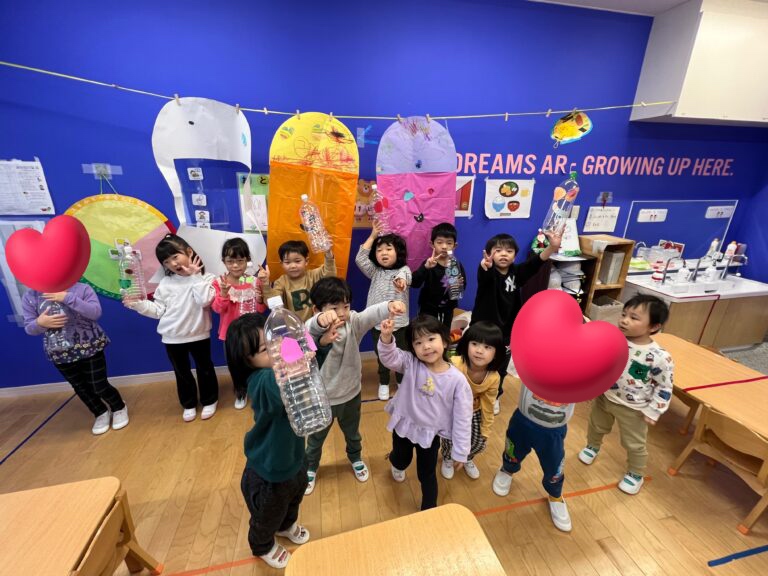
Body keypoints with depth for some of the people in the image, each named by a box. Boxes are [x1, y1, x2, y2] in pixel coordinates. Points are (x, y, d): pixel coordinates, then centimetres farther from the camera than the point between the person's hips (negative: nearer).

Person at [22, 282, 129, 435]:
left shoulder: (81, 289, -10)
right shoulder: (30, 296, -1)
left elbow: (95, 312, -24)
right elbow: (29, 329, 2)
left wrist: (68, 298, -28)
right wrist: (40, 323, -20)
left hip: (90, 348, -4)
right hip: (60, 353, 4)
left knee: (99, 386, 0)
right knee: (80, 388, 14)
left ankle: (119, 409, 27)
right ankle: (101, 414, 36)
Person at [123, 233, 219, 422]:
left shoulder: (205, 278, -9)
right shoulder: (165, 283, 1)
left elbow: (205, 301, -25)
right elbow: (159, 310, 3)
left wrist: (195, 277, -21)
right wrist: (138, 304, -9)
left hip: (198, 335, -3)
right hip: (172, 338, 4)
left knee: (204, 369, 12)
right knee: (182, 373, 17)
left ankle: (209, 401, 32)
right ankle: (189, 404, 36)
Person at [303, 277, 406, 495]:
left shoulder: (354, 322, -19)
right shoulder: (316, 329, -26)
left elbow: (372, 314, -38)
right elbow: (308, 329, -50)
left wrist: (390, 306, -60)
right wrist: (321, 320, -74)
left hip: (351, 393, 3)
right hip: (322, 398, -2)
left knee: (352, 432, 30)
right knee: (316, 438, 25)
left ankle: (355, 458, 61)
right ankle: (310, 468, 55)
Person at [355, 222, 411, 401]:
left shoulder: (404, 270, -6)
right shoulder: (375, 272, 3)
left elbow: (405, 276, -30)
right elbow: (360, 259, -9)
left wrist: (401, 281, -57)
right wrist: (372, 236, -7)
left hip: (399, 322, -2)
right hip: (378, 322, 2)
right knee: (381, 356, 16)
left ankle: (402, 381, 39)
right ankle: (384, 383, 38)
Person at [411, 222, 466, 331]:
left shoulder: (457, 265, -6)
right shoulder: (429, 263, -16)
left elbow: (463, 286, 5)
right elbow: (414, 284, -29)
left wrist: (460, 284, -19)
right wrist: (426, 267, -45)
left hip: (447, 309, 3)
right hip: (428, 308, -3)